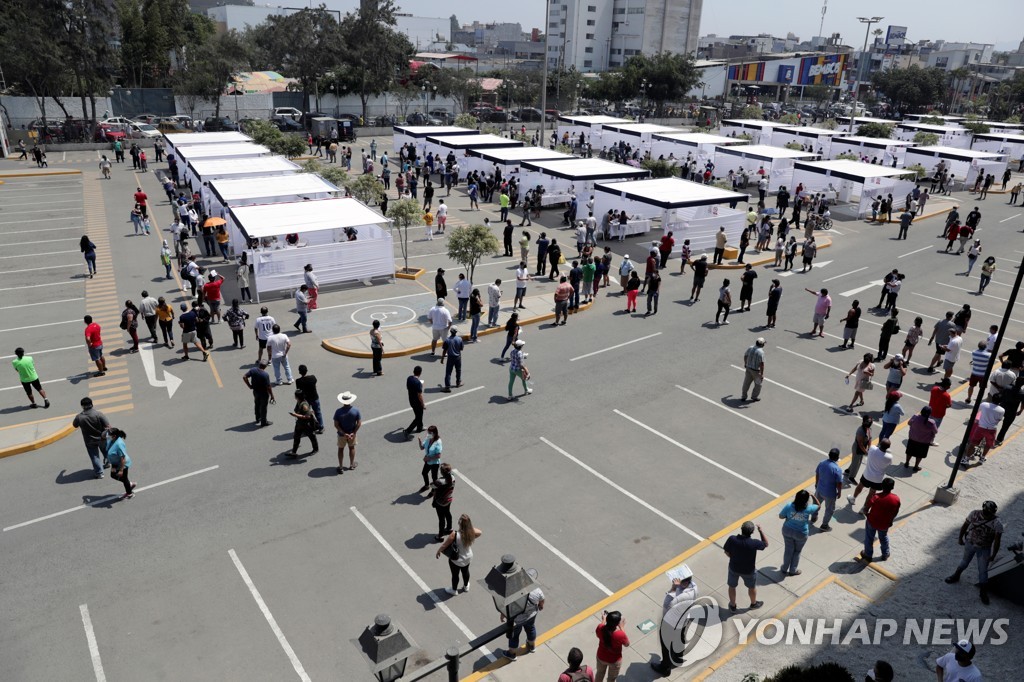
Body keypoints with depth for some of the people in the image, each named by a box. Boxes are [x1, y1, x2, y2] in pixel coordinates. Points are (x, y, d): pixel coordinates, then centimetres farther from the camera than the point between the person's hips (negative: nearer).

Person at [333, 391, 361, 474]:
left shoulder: (338, 411, -21)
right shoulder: (356, 410, -19)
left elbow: (336, 425, -19)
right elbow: (359, 423, -16)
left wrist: (344, 433, -16)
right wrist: (354, 433, -11)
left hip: (341, 434, -1)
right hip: (352, 433, 1)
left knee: (341, 449, 18)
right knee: (351, 448, 23)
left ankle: (341, 467, 24)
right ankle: (352, 464, 38)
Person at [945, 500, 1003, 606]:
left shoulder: (997, 524, -24)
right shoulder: (975, 514, -18)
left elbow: (997, 541, -17)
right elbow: (965, 525, -3)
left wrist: (993, 555, -14)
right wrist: (960, 538, 6)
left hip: (984, 549, -2)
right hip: (970, 543, 2)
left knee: (983, 570, 5)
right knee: (964, 562, 23)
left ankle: (984, 592, 22)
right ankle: (956, 576, 47)